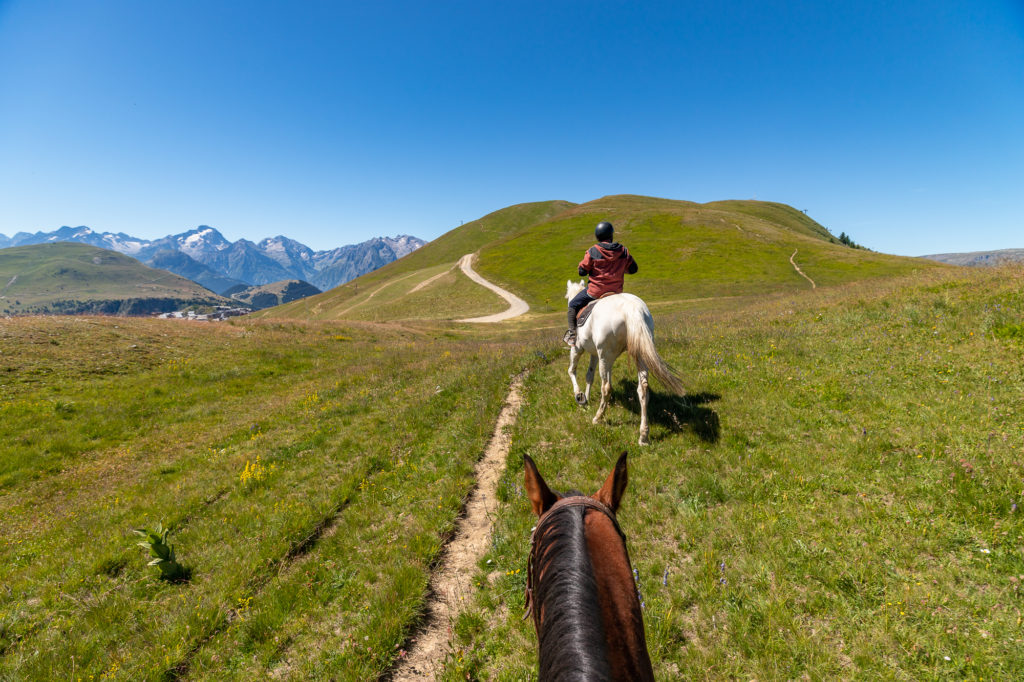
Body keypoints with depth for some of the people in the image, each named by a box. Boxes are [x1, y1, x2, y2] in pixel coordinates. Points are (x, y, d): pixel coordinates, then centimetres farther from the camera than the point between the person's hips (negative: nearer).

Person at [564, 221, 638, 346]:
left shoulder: (592, 251, -12)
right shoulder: (623, 251, -2)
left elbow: (582, 272, -9)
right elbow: (633, 269, 6)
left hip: (595, 291, -4)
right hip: (616, 292, 4)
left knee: (573, 305, 17)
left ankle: (572, 334, 8)